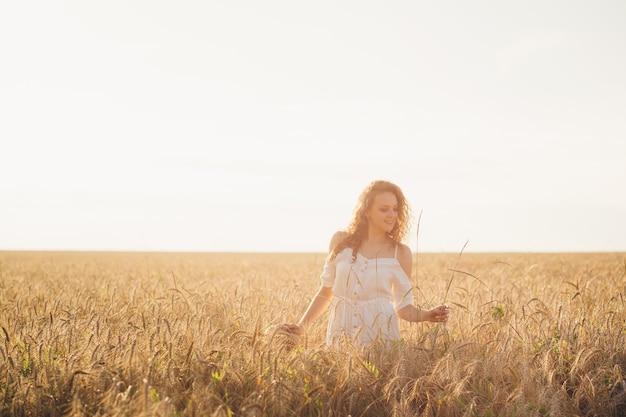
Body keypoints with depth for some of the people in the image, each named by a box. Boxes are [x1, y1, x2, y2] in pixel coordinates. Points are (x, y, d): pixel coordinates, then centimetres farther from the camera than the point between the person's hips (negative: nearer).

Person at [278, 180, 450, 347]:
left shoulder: (401, 253, 1)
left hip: (380, 334, -1)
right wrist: (302, 326, 4)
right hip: (341, 334, 1)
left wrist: (428, 315, -12)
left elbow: (402, 307, 6)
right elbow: (326, 291, 11)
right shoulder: (341, 241, 3)